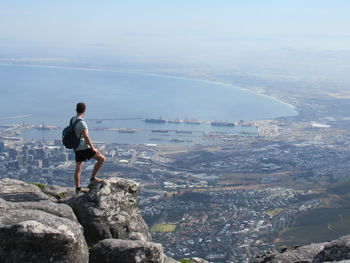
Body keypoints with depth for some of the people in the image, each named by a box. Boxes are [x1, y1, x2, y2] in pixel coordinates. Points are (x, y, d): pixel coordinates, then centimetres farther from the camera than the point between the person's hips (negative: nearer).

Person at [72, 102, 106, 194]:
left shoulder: (72, 119, 8)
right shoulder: (81, 122, -20)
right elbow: (86, 137, -20)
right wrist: (93, 148, -13)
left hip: (77, 148, 9)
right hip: (84, 148, -9)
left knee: (78, 168, 13)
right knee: (102, 158, -3)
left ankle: (78, 188, 18)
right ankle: (92, 178, 0)